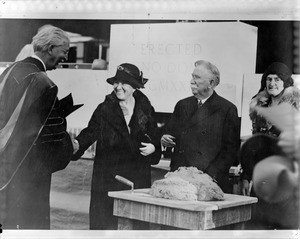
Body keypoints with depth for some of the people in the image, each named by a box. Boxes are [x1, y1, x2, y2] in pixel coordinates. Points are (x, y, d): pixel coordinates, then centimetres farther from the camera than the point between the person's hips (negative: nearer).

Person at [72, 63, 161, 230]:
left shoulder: (146, 110, 7)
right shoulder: (104, 109, 4)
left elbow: (155, 139, 16)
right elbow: (91, 131, -5)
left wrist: (153, 147, -5)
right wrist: (77, 143, -23)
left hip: (138, 178, 1)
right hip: (108, 177, -1)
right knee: (105, 221, -2)